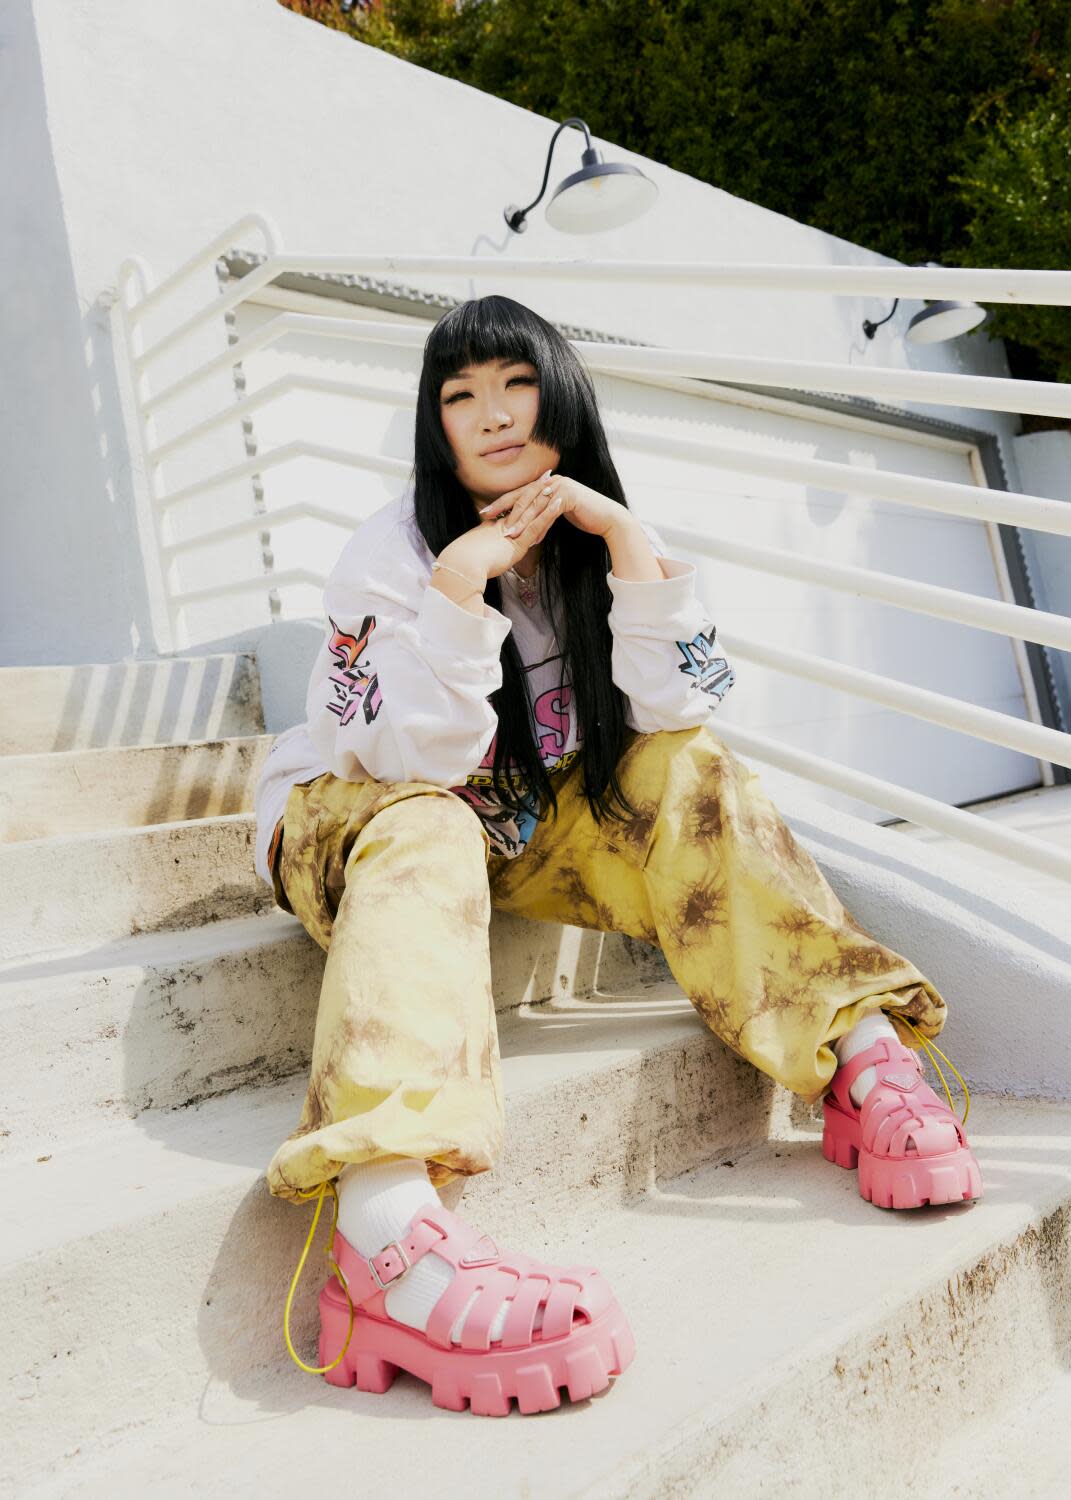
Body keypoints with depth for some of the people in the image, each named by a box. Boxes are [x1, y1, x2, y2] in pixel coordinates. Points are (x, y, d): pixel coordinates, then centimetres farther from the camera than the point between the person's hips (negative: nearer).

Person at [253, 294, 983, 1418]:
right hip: (352, 815, -4)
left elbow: (675, 714, -15)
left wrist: (624, 536, -23)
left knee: (687, 777, -17)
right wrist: (459, 586, -33)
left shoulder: (589, 536, -3)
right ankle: (387, 1234, -60)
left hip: (528, 824, 5)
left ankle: (864, 1055, -24)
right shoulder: (392, 551, -16)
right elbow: (423, 769, -25)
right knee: (425, 832, -38)